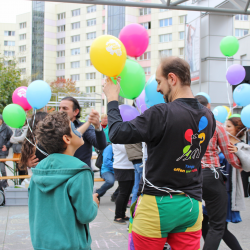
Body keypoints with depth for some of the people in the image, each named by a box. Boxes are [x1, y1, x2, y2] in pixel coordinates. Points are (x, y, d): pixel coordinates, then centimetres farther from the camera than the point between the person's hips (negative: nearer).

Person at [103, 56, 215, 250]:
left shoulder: (162, 114, -19)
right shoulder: (208, 117, 4)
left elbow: (117, 134, -15)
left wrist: (112, 99, -2)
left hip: (158, 203, -5)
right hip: (193, 204, 6)